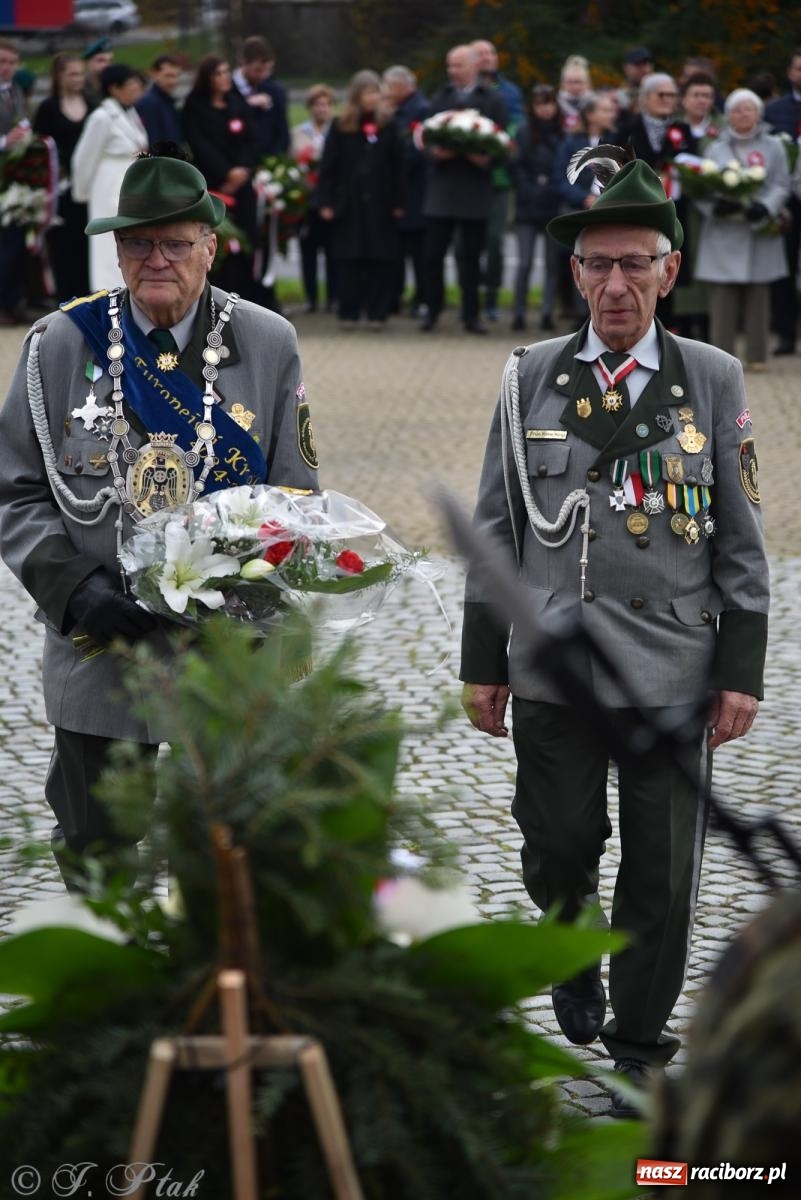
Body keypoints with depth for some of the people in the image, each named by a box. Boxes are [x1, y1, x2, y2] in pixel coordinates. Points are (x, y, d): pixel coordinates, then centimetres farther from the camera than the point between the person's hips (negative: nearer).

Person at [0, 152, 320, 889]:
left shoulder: (267, 345, 1)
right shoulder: (60, 345, 0)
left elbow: (296, 496, 5)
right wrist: (78, 591, -14)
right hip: (101, 649, 0)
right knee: (95, 858, 8)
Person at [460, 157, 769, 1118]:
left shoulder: (712, 380, 2)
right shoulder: (534, 377, 3)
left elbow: (740, 538, 4)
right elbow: (496, 527, 7)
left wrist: (742, 671, -1)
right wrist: (482, 662, 4)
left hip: (672, 672, 0)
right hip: (553, 668, 1)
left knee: (662, 874, 3)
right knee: (558, 848, 6)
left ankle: (638, 1049, 19)